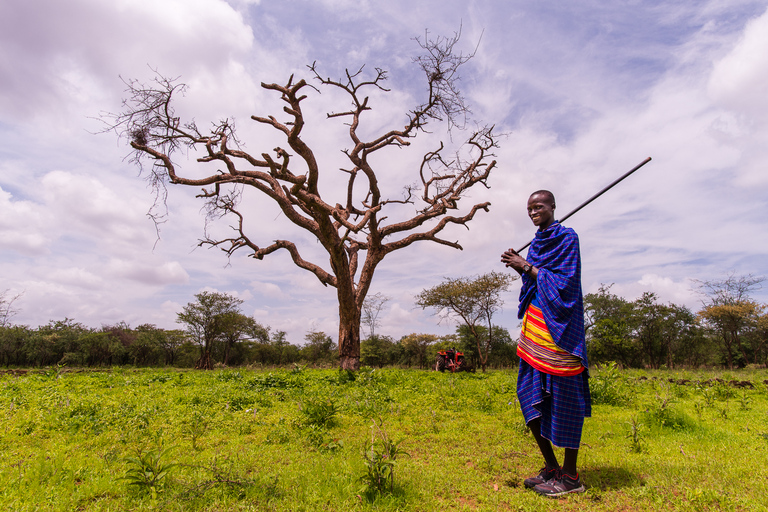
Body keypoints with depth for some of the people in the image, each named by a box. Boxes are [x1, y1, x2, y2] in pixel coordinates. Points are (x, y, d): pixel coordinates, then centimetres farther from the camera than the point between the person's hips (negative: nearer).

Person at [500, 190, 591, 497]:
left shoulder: (567, 238, -4)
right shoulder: (537, 242, 18)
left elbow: (565, 281, -14)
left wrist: (528, 267, -11)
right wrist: (521, 269, 3)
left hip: (559, 327, -8)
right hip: (535, 326, 8)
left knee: (563, 398, -2)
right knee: (531, 396, 7)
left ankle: (570, 475, 11)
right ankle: (550, 467, 20)